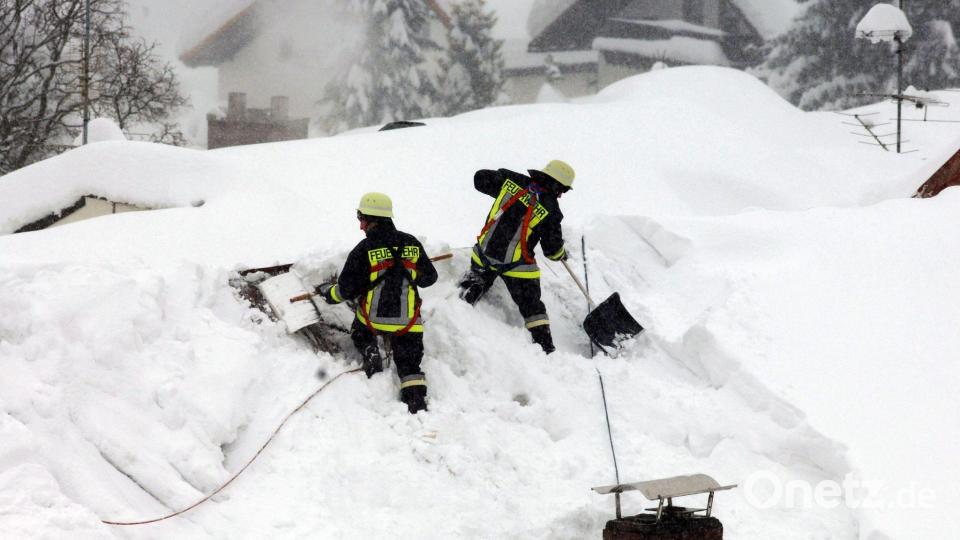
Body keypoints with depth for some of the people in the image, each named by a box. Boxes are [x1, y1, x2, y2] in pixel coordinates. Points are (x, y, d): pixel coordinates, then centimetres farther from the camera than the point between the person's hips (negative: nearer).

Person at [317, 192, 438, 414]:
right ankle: (417, 404, -2)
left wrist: (327, 291, 14)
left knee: (360, 332, 31)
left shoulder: (364, 250, -11)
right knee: (409, 364, 12)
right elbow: (429, 278, 13)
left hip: (374, 318, -2)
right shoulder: (411, 244, 0)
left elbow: (346, 290, -7)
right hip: (408, 321, 2)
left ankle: (370, 355, 8)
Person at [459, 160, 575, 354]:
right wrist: (561, 254, 19)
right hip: (516, 265, -3)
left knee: (476, 283, 34)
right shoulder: (551, 210, -13)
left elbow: (480, 179, 6)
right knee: (531, 306, 13)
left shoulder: (512, 181, -5)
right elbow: (553, 249, -5)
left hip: (484, 252, 3)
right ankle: (545, 346, 13)